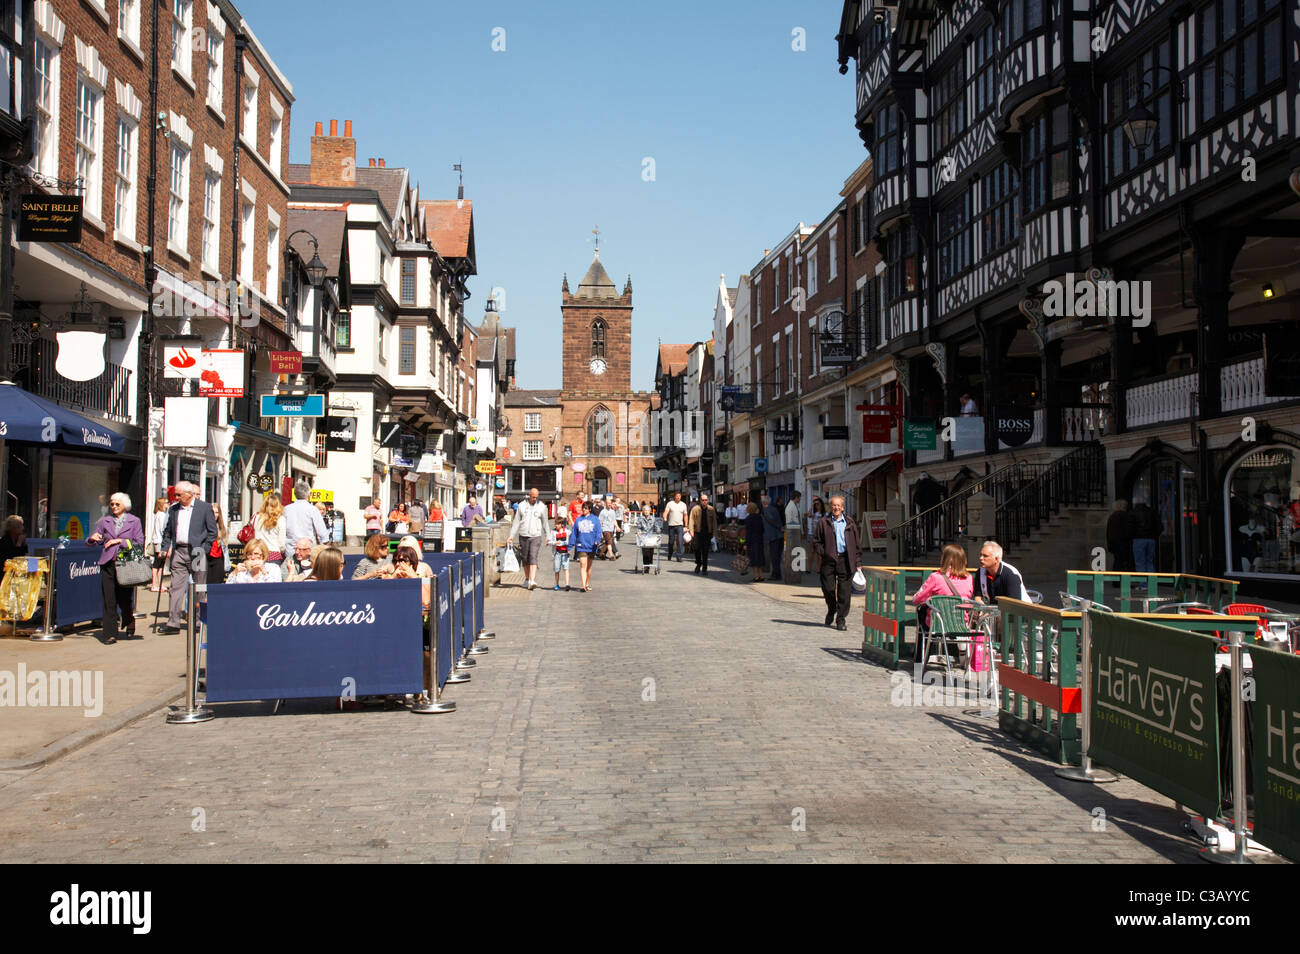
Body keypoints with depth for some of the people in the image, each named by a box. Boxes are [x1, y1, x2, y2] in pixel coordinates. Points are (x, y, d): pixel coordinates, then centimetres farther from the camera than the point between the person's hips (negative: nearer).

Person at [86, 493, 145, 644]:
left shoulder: (134, 521, 7)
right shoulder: (105, 521, 14)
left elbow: (139, 543, 0)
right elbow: (91, 543, 14)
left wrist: (120, 541, -8)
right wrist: (93, 538, -9)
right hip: (108, 564, 2)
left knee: (125, 598, 1)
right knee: (109, 600, -3)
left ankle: (129, 625, 28)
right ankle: (110, 634, 0)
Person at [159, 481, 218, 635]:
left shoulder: (205, 507, 0)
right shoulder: (173, 509, 13)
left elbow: (212, 532, -1)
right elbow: (167, 531, 20)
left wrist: (203, 550, -9)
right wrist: (167, 548, 6)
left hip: (196, 552, -3)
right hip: (178, 552, 3)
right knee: (176, 587, -3)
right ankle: (173, 623, -6)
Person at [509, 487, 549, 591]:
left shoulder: (541, 506, 4)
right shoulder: (522, 506, 5)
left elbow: (545, 523, 11)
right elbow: (516, 522, 7)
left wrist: (547, 536, 10)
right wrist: (512, 536, 3)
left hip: (536, 536, -2)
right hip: (523, 536, 2)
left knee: (533, 558, -14)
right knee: (525, 559, 9)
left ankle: (532, 581, -23)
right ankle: (527, 578, 28)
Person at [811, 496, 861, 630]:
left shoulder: (850, 523, 10)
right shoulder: (824, 523, 6)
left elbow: (857, 543, 12)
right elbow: (816, 541, 9)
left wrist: (857, 562, 7)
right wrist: (823, 553, -6)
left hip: (845, 560, 1)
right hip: (829, 560, -1)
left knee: (844, 591, -2)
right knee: (828, 588, 0)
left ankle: (841, 619, 7)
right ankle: (831, 610, 30)